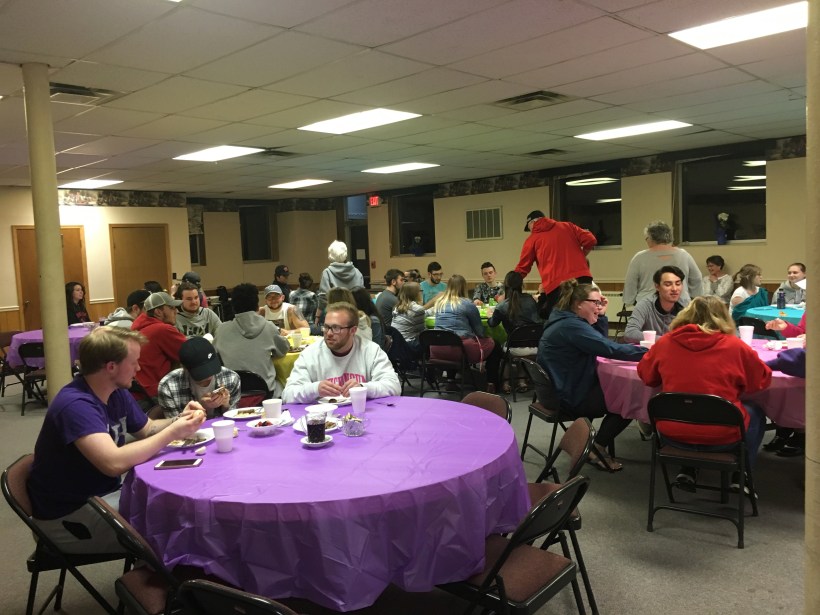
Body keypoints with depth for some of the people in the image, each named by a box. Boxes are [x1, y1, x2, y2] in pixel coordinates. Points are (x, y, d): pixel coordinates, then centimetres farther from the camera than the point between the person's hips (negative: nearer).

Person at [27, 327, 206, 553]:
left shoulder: (117, 393, 1)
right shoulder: (76, 405, -27)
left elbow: (147, 429, 15)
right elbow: (115, 463, -38)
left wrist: (179, 420, -6)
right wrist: (172, 433, -27)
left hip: (103, 496, 9)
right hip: (68, 516, -8)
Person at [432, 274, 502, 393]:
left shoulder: (438, 302, 11)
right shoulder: (467, 304, -4)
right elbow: (480, 331, 3)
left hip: (437, 350, 5)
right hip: (461, 349, -5)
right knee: (493, 345, 15)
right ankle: (491, 384, 14)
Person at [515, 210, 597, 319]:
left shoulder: (532, 239, 11)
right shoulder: (567, 226, 18)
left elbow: (522, 268, 14)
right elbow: (590, 240, 8)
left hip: (556, 286, -3)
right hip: (582, 278, 4)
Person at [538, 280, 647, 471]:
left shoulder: (564, 321, 10)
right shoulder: (572, 326, -22)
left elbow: (601, 345, 15)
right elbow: (612, 349, -29)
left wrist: (600, 316, 1)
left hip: (562, 389, 10)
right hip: (570, 398, -10)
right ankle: (597, 448, 9)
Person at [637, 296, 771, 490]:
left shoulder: (665, 342, -5)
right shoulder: (734, 345, -10)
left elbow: (646, 375, 11)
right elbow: (763, 380, 4)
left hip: (672, 433, 2)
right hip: (721, 436, -2)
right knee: (755, 413, 28)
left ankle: (687, 470, 29)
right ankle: (740, 476, 27)